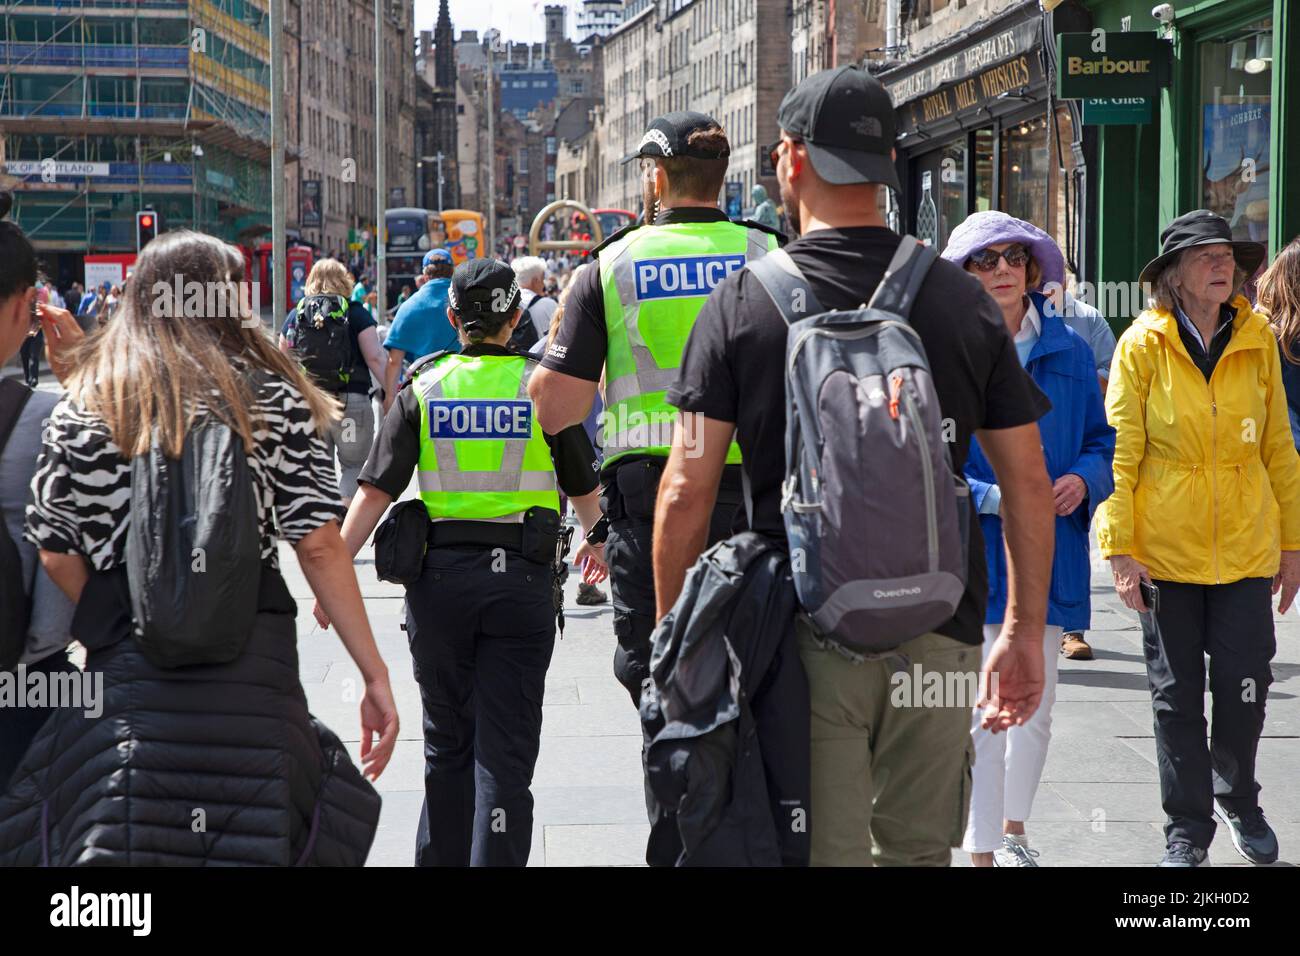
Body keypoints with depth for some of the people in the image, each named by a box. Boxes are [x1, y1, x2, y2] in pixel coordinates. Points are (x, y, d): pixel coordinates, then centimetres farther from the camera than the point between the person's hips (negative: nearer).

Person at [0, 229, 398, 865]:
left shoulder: (83, 406, 5)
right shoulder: (273, 397, 3)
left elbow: (56, 555, 2)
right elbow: (320, 548, -1)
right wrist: (375, 675, 2)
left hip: (126, 674, 0)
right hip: (256, 673, 0)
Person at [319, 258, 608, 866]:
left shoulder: (422, 389, 1)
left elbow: (376, 489, -5)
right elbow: (583, 485, 12)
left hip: (439, 572, 2)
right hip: (522, 574, -2)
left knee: (447, 742, 16)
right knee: (506, 748, 1)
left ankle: (441, 859, 23)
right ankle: (496, 857, -4)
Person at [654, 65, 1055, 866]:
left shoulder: (742, 304, -3)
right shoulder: (965, 300, 4)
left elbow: (687, 491, -7)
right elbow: (1029, 482, 5)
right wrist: (1026, 631, 13)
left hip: (806, 633, -2)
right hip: (940, 627, 3)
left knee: (824, 850, 3)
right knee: (921, 851, 15)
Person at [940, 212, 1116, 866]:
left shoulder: (1069, 350, 7)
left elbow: (1101, 436, 14)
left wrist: (1084, 479, -8)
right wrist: (992, 499, -19)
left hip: (1050, 549, 4)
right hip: (973, 551, -4)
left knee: (1037, 705, 15)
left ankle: (1013, 830, 36)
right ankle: (982, 850, 5)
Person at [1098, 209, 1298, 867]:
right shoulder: (1143, 345, -6)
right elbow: (1121, 452, -6)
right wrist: (1119, 547, -10)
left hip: (1245, 545, 2)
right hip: (1165, 550, -2)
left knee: (1244, 687, 6)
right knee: (1176, 696, 8)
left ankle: (1237, 801, 33)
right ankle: (1187, 830, 23)